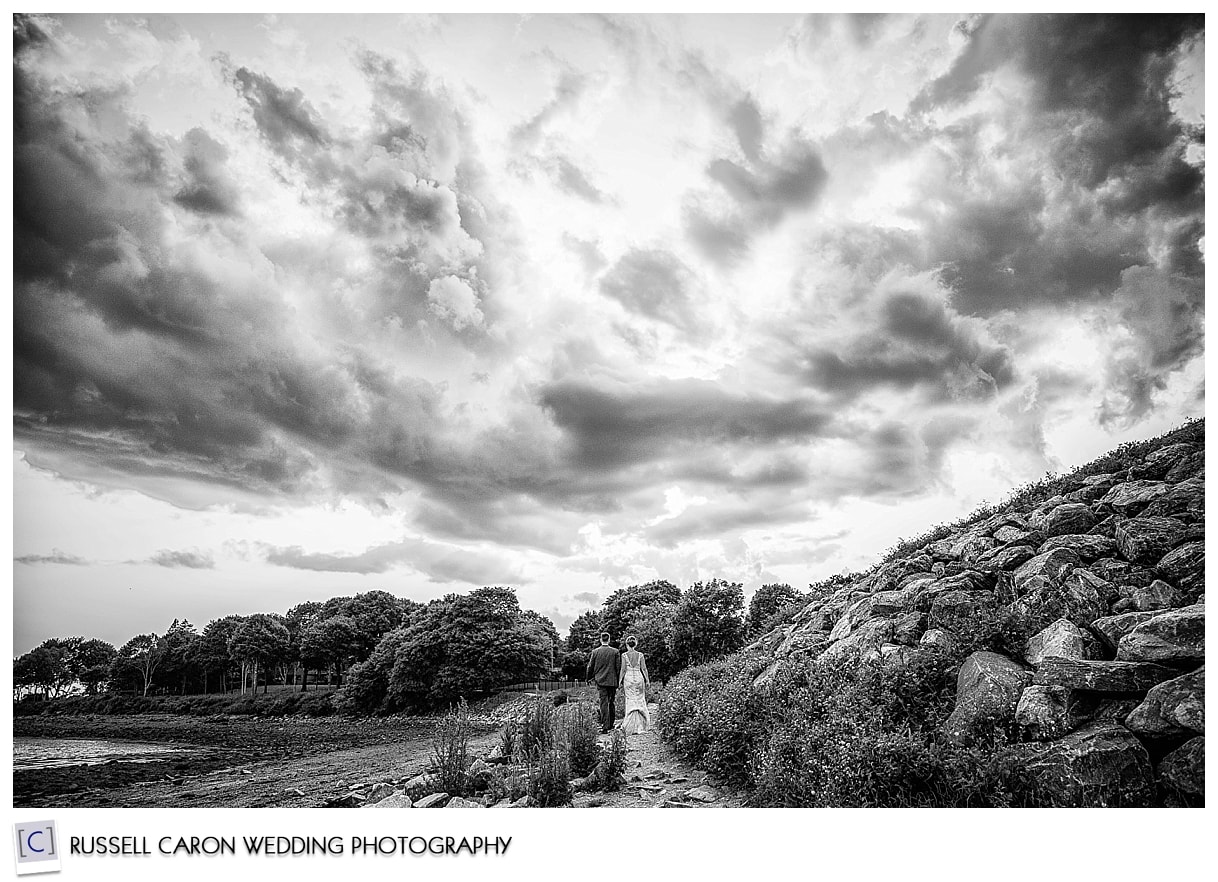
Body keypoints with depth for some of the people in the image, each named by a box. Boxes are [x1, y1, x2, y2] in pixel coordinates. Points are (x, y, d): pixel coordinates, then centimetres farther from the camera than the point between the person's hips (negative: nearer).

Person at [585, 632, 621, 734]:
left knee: (604, 703, -2)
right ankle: (610, 724, 20)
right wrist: (618, 682, 7)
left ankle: (605, 726, -9)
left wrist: (588, 678, 21)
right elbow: (618, 668, -1)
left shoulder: (595, 652, -2)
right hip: (612, 681, 1)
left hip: (600, 681, -1)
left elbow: (590, 667, 5)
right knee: (611, 703, 14)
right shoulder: (615, 652, -3)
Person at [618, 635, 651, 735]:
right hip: (639, 677, 1)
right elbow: (644, 669, 1)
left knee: (631, 701, 2)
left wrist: (620, 681, 4)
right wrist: (647, 680, 8)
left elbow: (623, 669, -4)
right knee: (640, 700, 12)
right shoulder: (640, 655, 0)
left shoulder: (624, 655, -5)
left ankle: (632, 727, -3)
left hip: (628, 678, -1)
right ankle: (642, 724, 16)